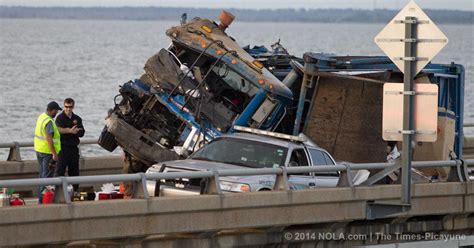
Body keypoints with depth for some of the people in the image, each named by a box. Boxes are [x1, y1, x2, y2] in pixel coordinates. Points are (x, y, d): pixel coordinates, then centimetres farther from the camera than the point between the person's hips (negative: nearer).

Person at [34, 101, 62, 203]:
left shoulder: (41, 116, 7)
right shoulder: (49, 122, -23)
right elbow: (49, 139, -28)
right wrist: (54, 154, -27)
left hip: (39, 149, 9)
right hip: (47, 152, -9)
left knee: (42, 173, 17)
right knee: (47, 175, -4)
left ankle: (40, 195, 22)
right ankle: (43, 198, -5)